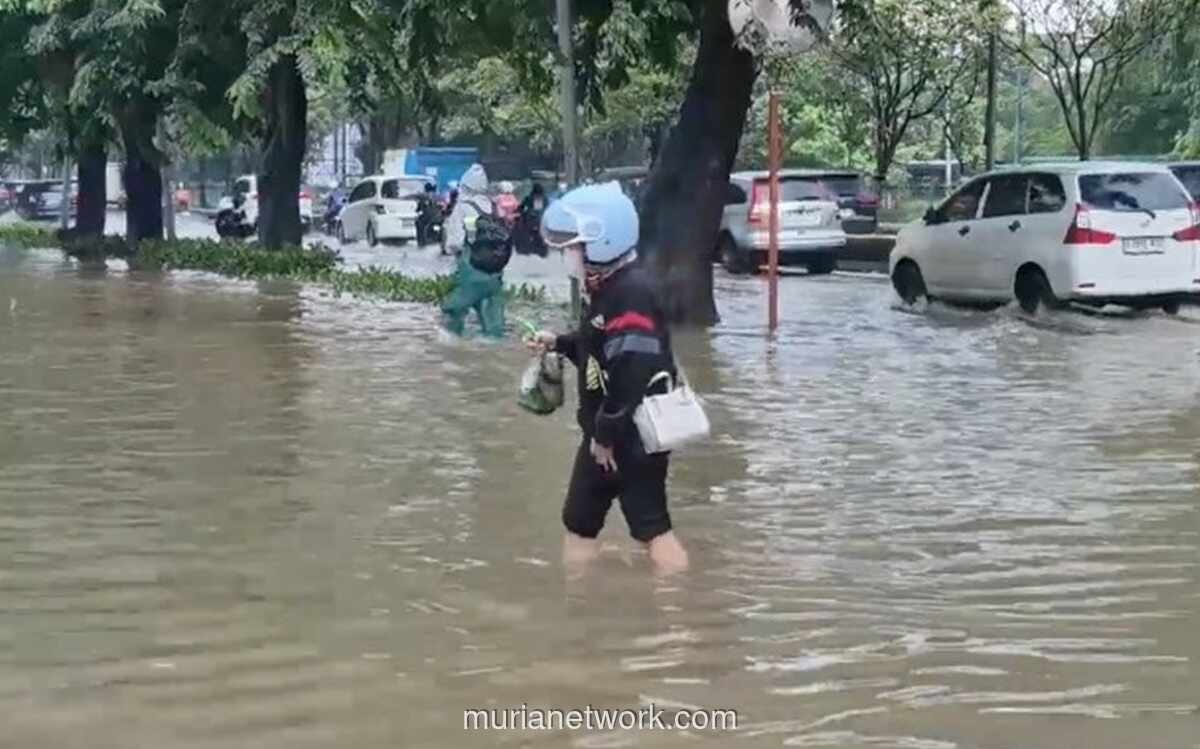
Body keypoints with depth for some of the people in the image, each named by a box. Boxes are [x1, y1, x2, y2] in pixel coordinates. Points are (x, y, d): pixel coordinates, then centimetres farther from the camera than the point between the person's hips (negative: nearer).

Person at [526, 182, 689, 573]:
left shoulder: (633, 294, -23)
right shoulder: (604, 289, 9)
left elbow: (632, 375, -27)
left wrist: (607, 434, -20)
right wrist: (557, 343, 6)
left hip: (635, 437, -10)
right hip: (604, 433, 10)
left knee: (652, 527, -2)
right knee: (579, 522, 17)